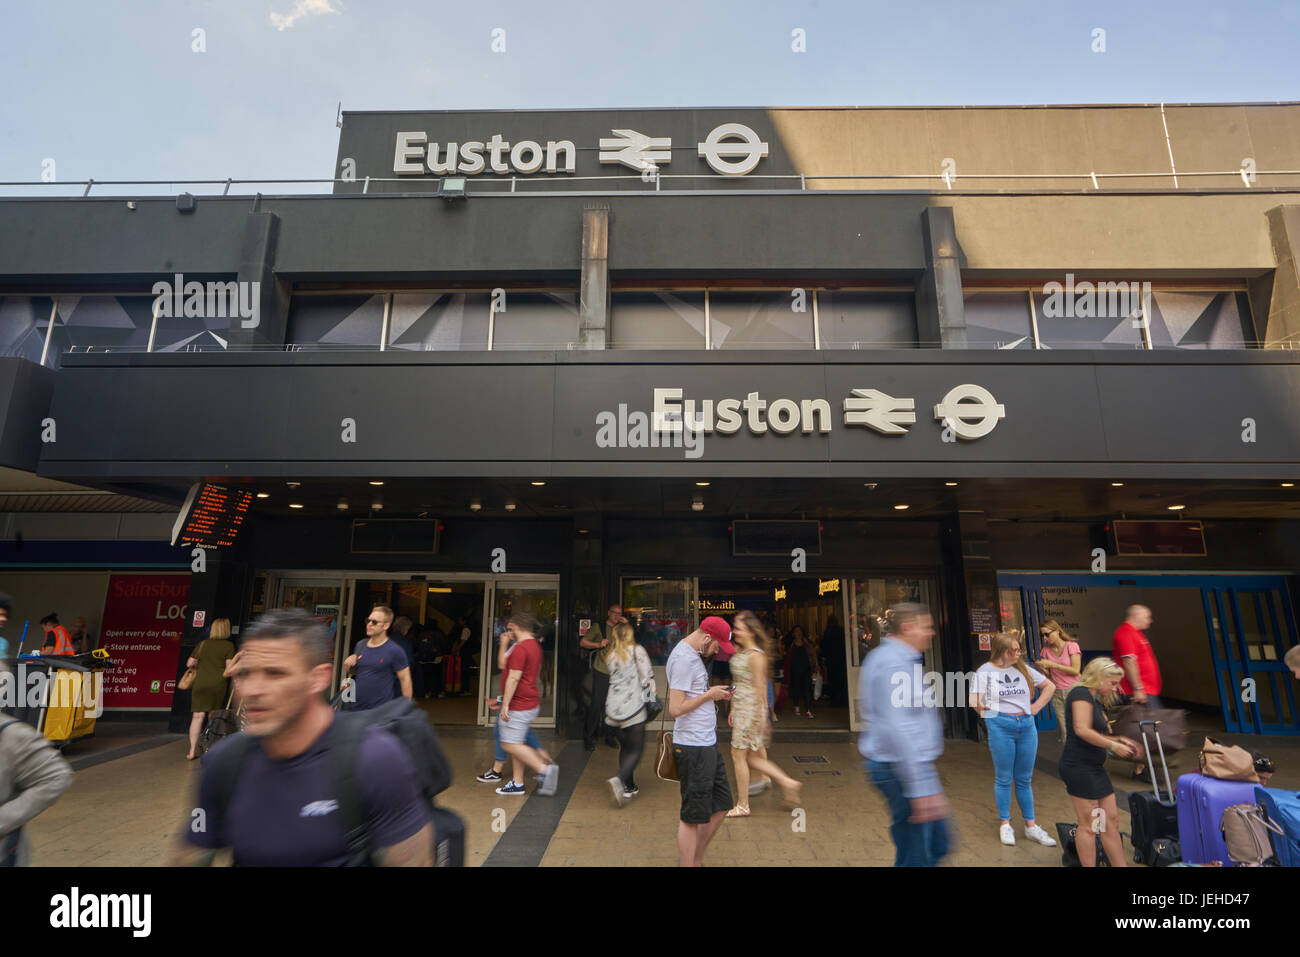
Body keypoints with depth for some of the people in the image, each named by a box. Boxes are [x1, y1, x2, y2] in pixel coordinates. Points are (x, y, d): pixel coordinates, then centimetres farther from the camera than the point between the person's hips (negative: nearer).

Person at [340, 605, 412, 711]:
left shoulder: (394, 651, -13)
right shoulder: (360, 645, 6)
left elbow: (405, 679, -10)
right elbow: (349, 672, 20)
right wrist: (348, 665, -2)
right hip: (356, 708, 6)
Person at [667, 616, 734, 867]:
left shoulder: (694, 654, 13)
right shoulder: (683, 658, -19)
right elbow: (675, 709, -23)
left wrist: (716, 695, 6)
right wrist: (709, 695, -14)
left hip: (708, 744, 10)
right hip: (693, 747, -10)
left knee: (721, 806, 18)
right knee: (692, 816, 1)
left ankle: (696, 861, 32)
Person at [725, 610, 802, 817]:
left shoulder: (755, 655, -15)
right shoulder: (739, 651, 10)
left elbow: (760, 687, -15)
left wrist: (761, 717, -13)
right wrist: (733, 710, 20)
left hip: (751, 709, -9)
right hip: (740, 707, 9)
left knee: (738, 754, 0)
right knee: (751, 756, 12)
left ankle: (743, 806, 12)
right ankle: (787, 782, 21)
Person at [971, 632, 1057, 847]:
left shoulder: (1023, 669, 8)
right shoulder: (986, 671, -4)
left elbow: (1049, 686, 18)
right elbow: (975, 701, -9)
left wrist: (1036, 707, 10)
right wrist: (992, 716, -1)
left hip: (1027, 726, 4)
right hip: (1000, 728, -3)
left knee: (1025, 779, 11)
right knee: (1003, 778, 5)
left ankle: (1031, 826, 21)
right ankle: (1005, 825, 17)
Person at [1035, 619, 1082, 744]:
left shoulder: (1071, 645, -4)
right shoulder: (1046, 650, 7)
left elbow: (1075, 670, -11)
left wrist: (1052, 664, -15)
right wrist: (1043, 669, -10)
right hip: (1057, 693, 4)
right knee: (1064, 734, 3)